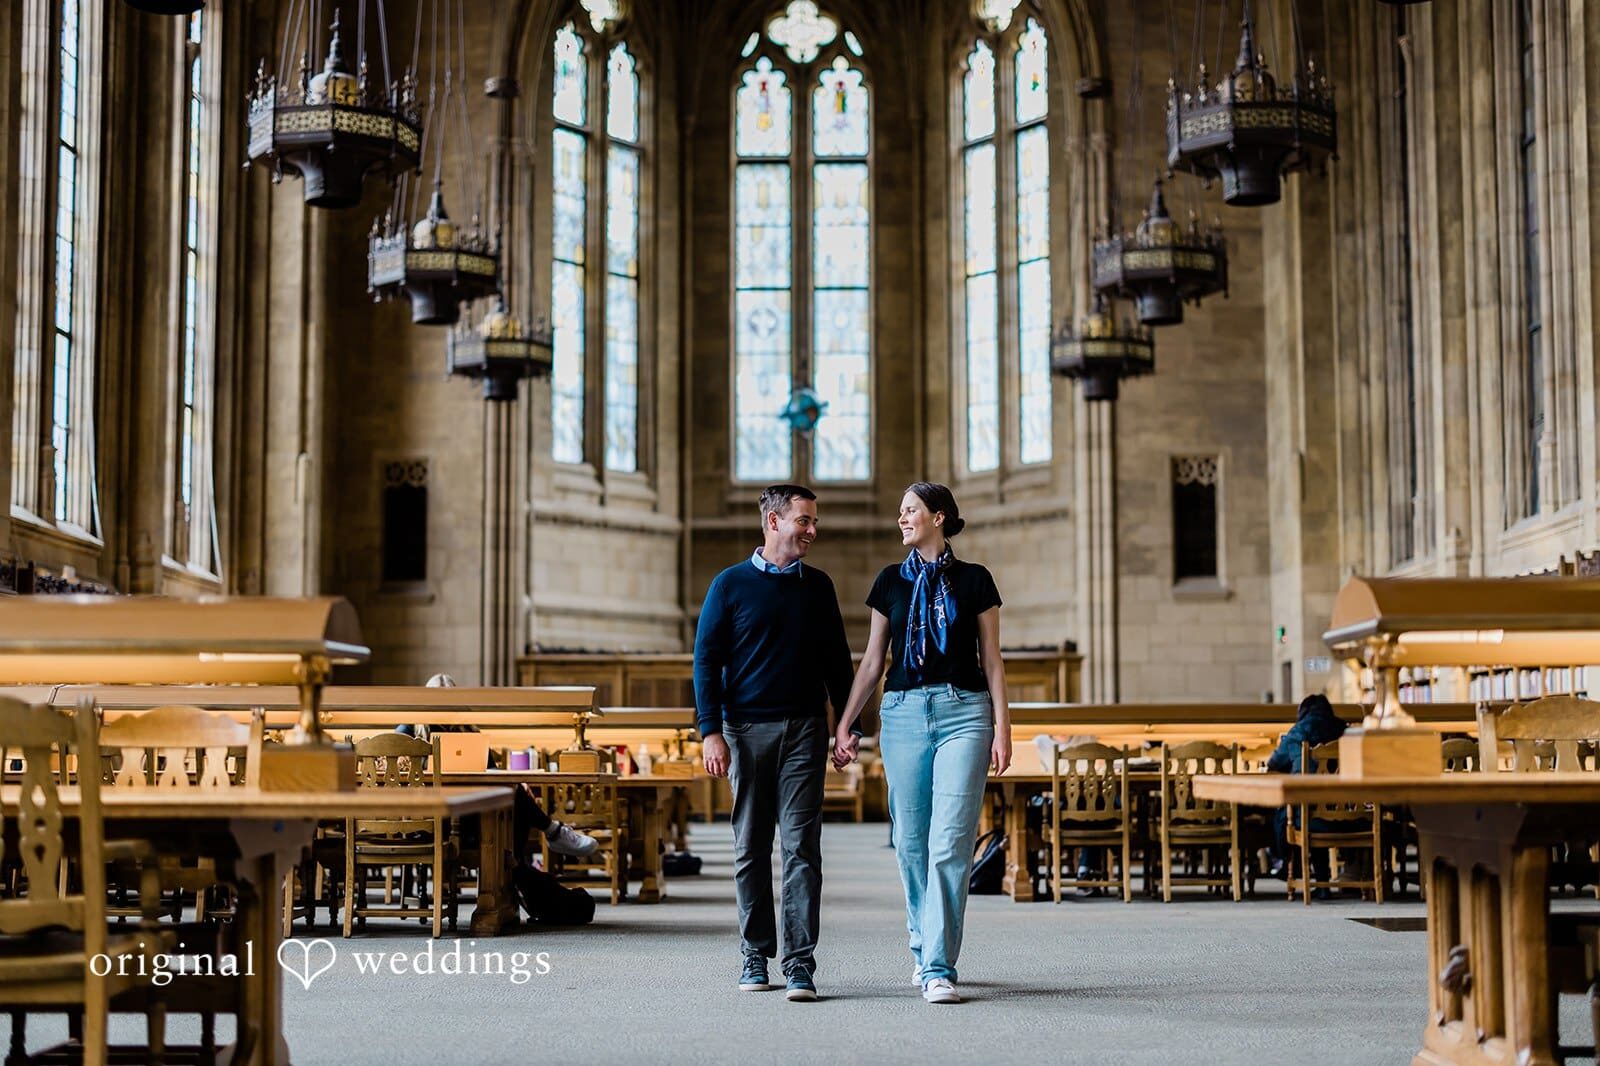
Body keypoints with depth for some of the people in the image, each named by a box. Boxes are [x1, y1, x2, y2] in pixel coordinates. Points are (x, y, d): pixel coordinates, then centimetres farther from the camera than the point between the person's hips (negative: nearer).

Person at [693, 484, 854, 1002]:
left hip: (805, 730, 1)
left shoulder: (818, 586, 11)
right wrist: (711, 732, -8)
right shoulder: (731, 584, 3)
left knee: (801, 846, -6)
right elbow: (706, 661, 1)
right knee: (751, 848, 6)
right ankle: (755, 956, 16)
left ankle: (800, 964, -7)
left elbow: (837, 660, 16)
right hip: (747, 730, -1)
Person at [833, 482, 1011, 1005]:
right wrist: (843, 722, 8)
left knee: (950, 842, -10)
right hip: (904, 711, 3)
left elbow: (992, 660, 5)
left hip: (964, 712, -3)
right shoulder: (891, 580, 11)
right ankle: (924, 948, 23)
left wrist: (1002, 727, -1)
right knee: (911, 840, 5)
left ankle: (939, 968, -10)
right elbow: (873, 660, 13)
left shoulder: (974, 580, 5)